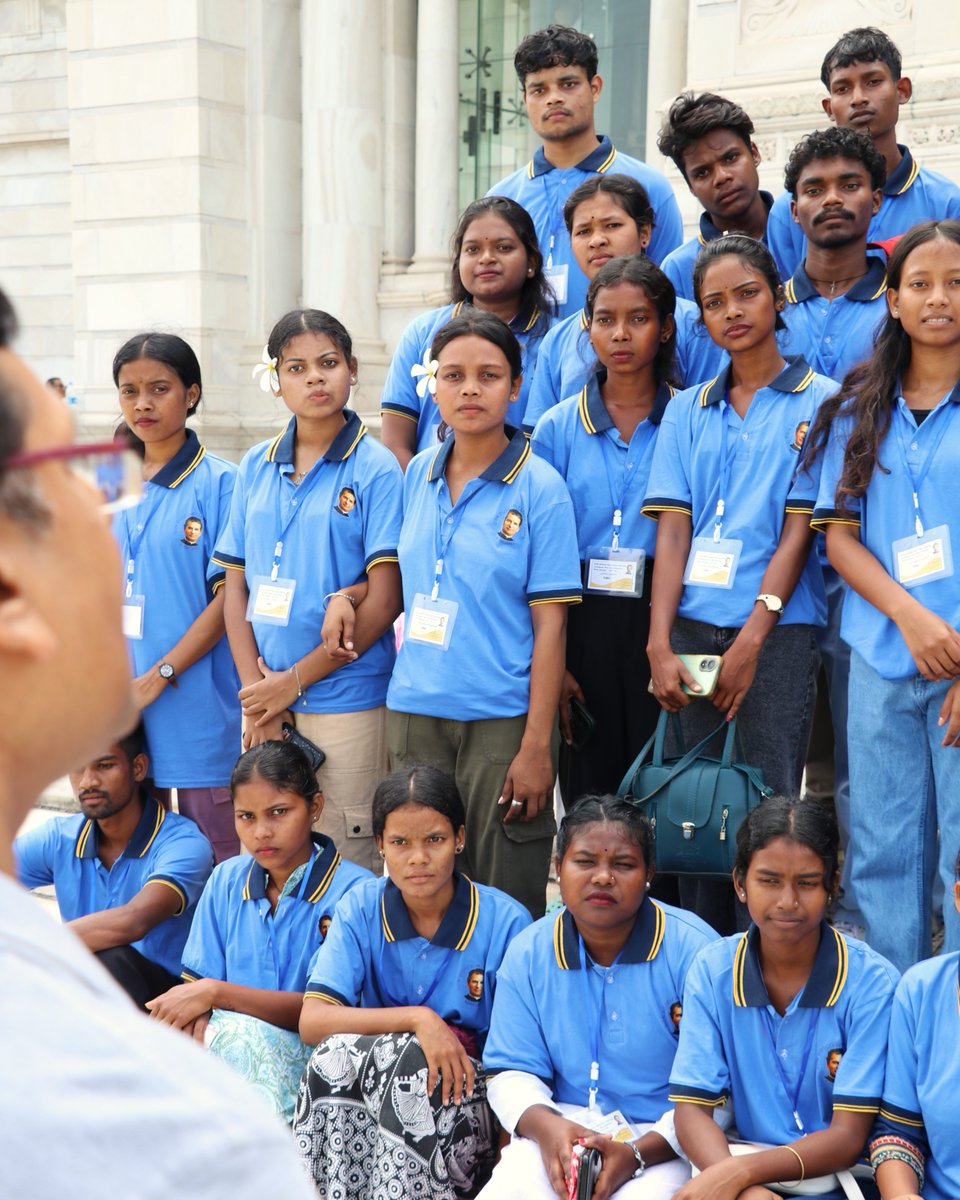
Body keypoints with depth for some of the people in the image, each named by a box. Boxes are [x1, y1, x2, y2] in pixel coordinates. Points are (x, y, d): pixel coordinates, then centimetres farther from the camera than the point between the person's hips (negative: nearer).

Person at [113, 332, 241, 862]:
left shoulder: (218, 482, -7)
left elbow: (229, 597, -11)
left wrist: (159, 677, -15)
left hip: (197, 705, -5)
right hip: (121, 704, 6)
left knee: (211, 855, 2)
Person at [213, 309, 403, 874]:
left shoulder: (376, 468, -6)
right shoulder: (257, 467, 9)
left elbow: (385, 600, -10)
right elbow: (236, 588, 9)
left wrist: (293, 681, -10)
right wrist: (257, 695, -3)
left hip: (347, 704, -4)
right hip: (264, 702, 4)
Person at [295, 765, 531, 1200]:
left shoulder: (505, 922, -6)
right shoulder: (360, 908, -1)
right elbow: (312, 1022, -13)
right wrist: (417, 1019, -24)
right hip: (363, 1097, 2)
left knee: (409, 1056, -32)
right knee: (337, 1051, -30)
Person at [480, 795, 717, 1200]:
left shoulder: (695, 951, -9)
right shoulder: (527, 953, 4)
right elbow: (511, 1073, 5)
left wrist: (638, 1153, -23)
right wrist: (545, 1126, -17)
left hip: (663, 1146, -3)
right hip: (562, 1130, 3)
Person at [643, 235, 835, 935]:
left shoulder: (819, 402, 2)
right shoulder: (688, 411, 13)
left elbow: (799, 528, -4)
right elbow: (673, 529, 5)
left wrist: (751, 640, -11)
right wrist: (660, 644, -6)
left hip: (778, 628, -3)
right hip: (693, 626, 3)